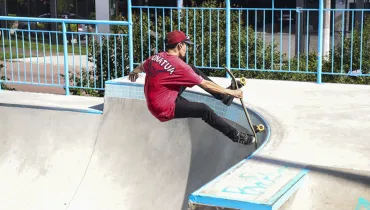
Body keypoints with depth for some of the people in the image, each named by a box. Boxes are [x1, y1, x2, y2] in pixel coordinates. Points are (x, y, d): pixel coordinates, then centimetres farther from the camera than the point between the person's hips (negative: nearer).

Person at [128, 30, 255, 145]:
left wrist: (134, 72, 45)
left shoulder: (155, 57, -2)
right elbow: (205, 84, -18)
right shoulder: (179, 66, -24)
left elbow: (142, 67, 20)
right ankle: (235, 135, 2)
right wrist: (230, 92, -8)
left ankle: (223, 96, 18)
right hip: (165, 110, -9)